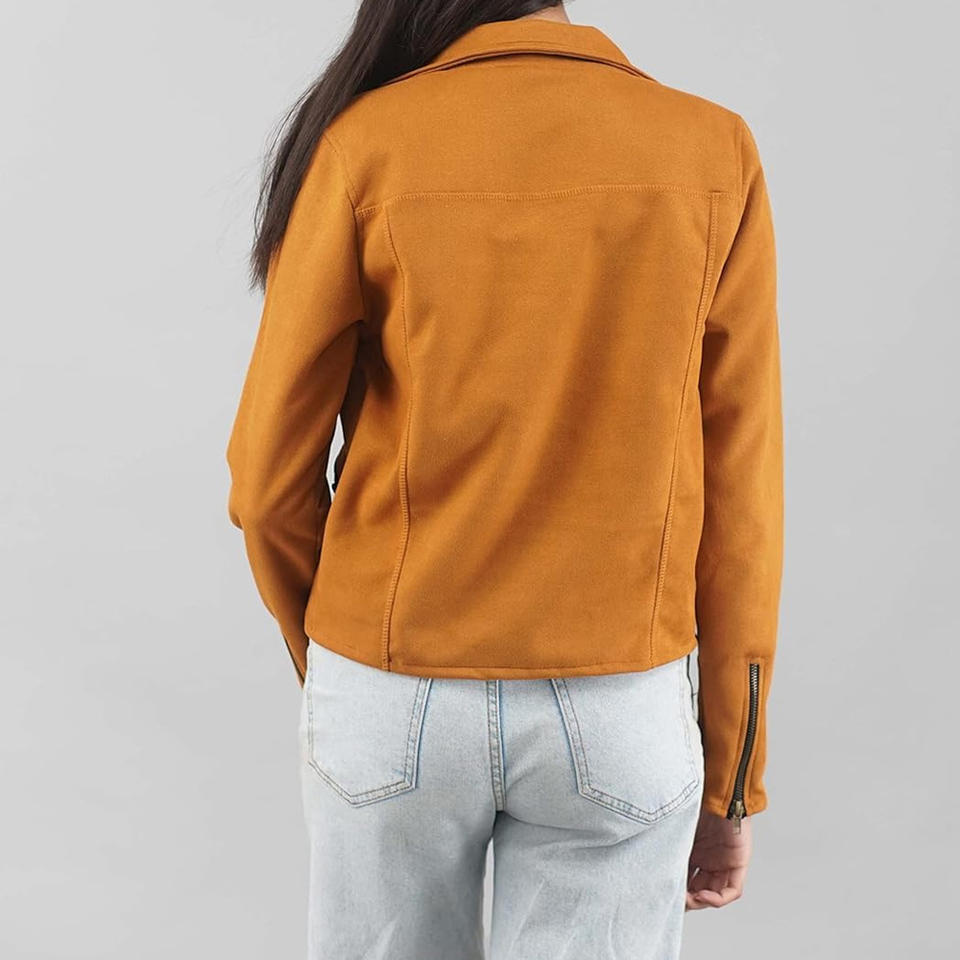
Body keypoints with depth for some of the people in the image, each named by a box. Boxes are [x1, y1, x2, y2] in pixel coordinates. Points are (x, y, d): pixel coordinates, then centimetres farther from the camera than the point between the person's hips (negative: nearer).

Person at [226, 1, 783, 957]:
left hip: (396, 700, 0)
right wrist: (731, 778, 4)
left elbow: (271, 478, -6)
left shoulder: (366, 142, -8)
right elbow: (739, 497, -5)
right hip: (618, 715, 1)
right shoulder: (714, 150, -4)